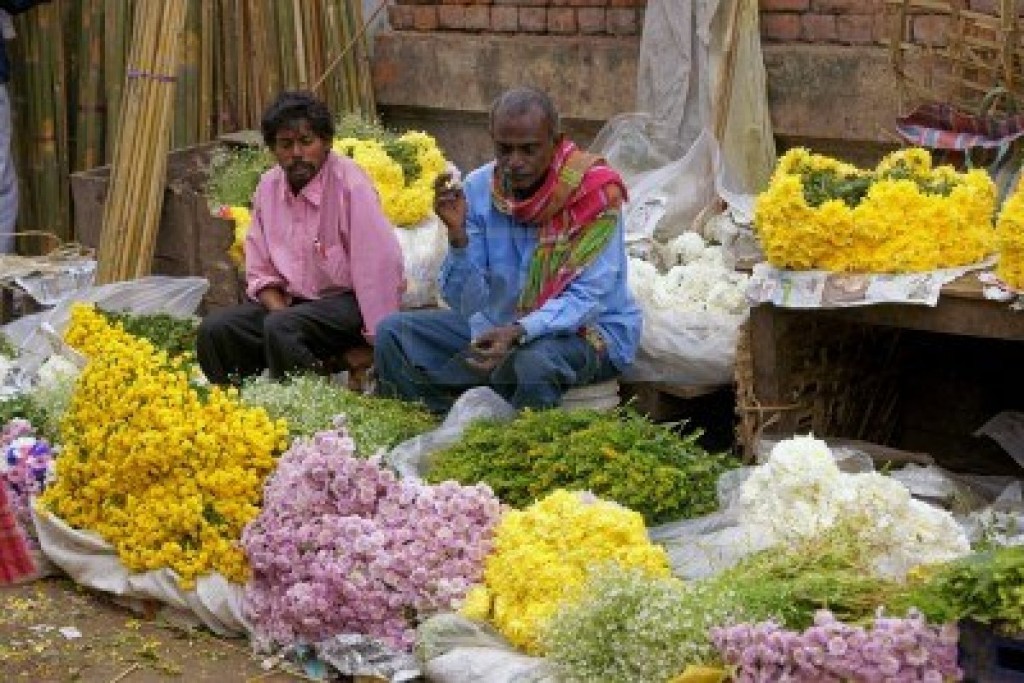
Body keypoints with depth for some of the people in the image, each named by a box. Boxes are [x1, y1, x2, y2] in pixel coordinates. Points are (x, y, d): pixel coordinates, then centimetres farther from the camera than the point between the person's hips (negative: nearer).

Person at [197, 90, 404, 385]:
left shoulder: (351, 185, -15)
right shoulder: (268, 187, 5)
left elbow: (381, 269, -19)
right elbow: (260, 272, 8)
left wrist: (374, 346, -19)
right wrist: (280, 311, -12)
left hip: (348, 302, -6)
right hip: (290, 301, 6)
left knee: (280, 329, -33)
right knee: (214, 329, -14)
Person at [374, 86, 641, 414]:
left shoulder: (594, 193, -19)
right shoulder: (478, 189, -7)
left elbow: (586, 299, -23)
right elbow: (467, 304, -9)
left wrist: (517, 332, -38)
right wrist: (457, 233, -27)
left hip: (589, 329, -5)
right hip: (500, 322, 5)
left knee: (533, 360, -38)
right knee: (392, 332, -6)